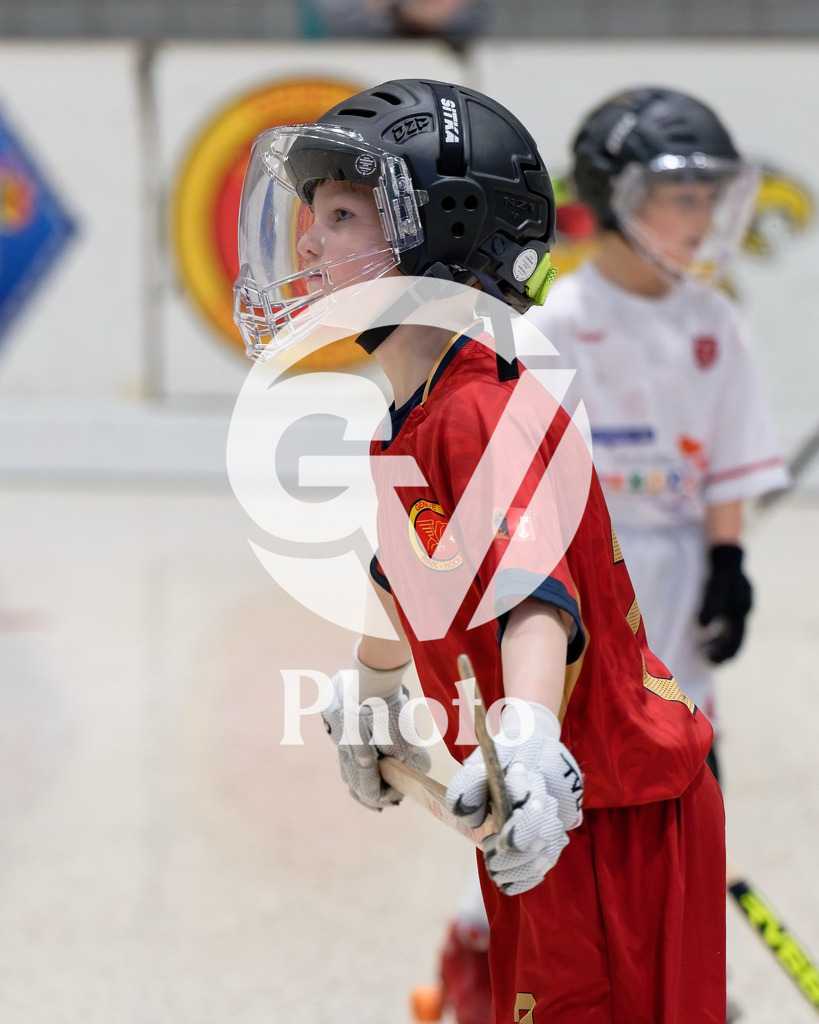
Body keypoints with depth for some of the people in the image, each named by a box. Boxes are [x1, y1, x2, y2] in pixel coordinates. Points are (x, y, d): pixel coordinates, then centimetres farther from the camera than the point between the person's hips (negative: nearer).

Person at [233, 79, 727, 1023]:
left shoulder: (489, 415, -22)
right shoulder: (403, 425, 9)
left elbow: (536, 588, -40)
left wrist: (529, 731, -57)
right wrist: (368, 691, 45)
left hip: (618, 828, -10)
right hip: (537, 825, 10)